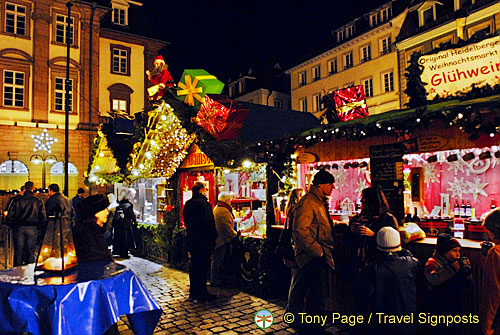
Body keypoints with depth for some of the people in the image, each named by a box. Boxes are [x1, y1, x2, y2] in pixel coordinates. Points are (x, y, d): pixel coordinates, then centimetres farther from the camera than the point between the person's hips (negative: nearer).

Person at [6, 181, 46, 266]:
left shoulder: (17, 201, 3)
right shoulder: (38, 202, 0)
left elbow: (9, 216, 3)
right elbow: (43, 217, -2)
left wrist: (13, 227, 13)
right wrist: (38, 227, 10)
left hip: (19, 228, 1)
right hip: (32, 229, -1)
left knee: (18, 251, 8)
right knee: (31, 251, 5)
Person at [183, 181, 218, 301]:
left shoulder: (187, 204, 9)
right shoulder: (203, 203, -17)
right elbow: (209, 223, -19)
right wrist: (213, 237, -10)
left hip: (192, 239, 8)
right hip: (203, 241, -8)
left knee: (194, 266, 15)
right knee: (203, 266, 0)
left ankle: (193, 292, 23)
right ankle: (202, 293, 6)